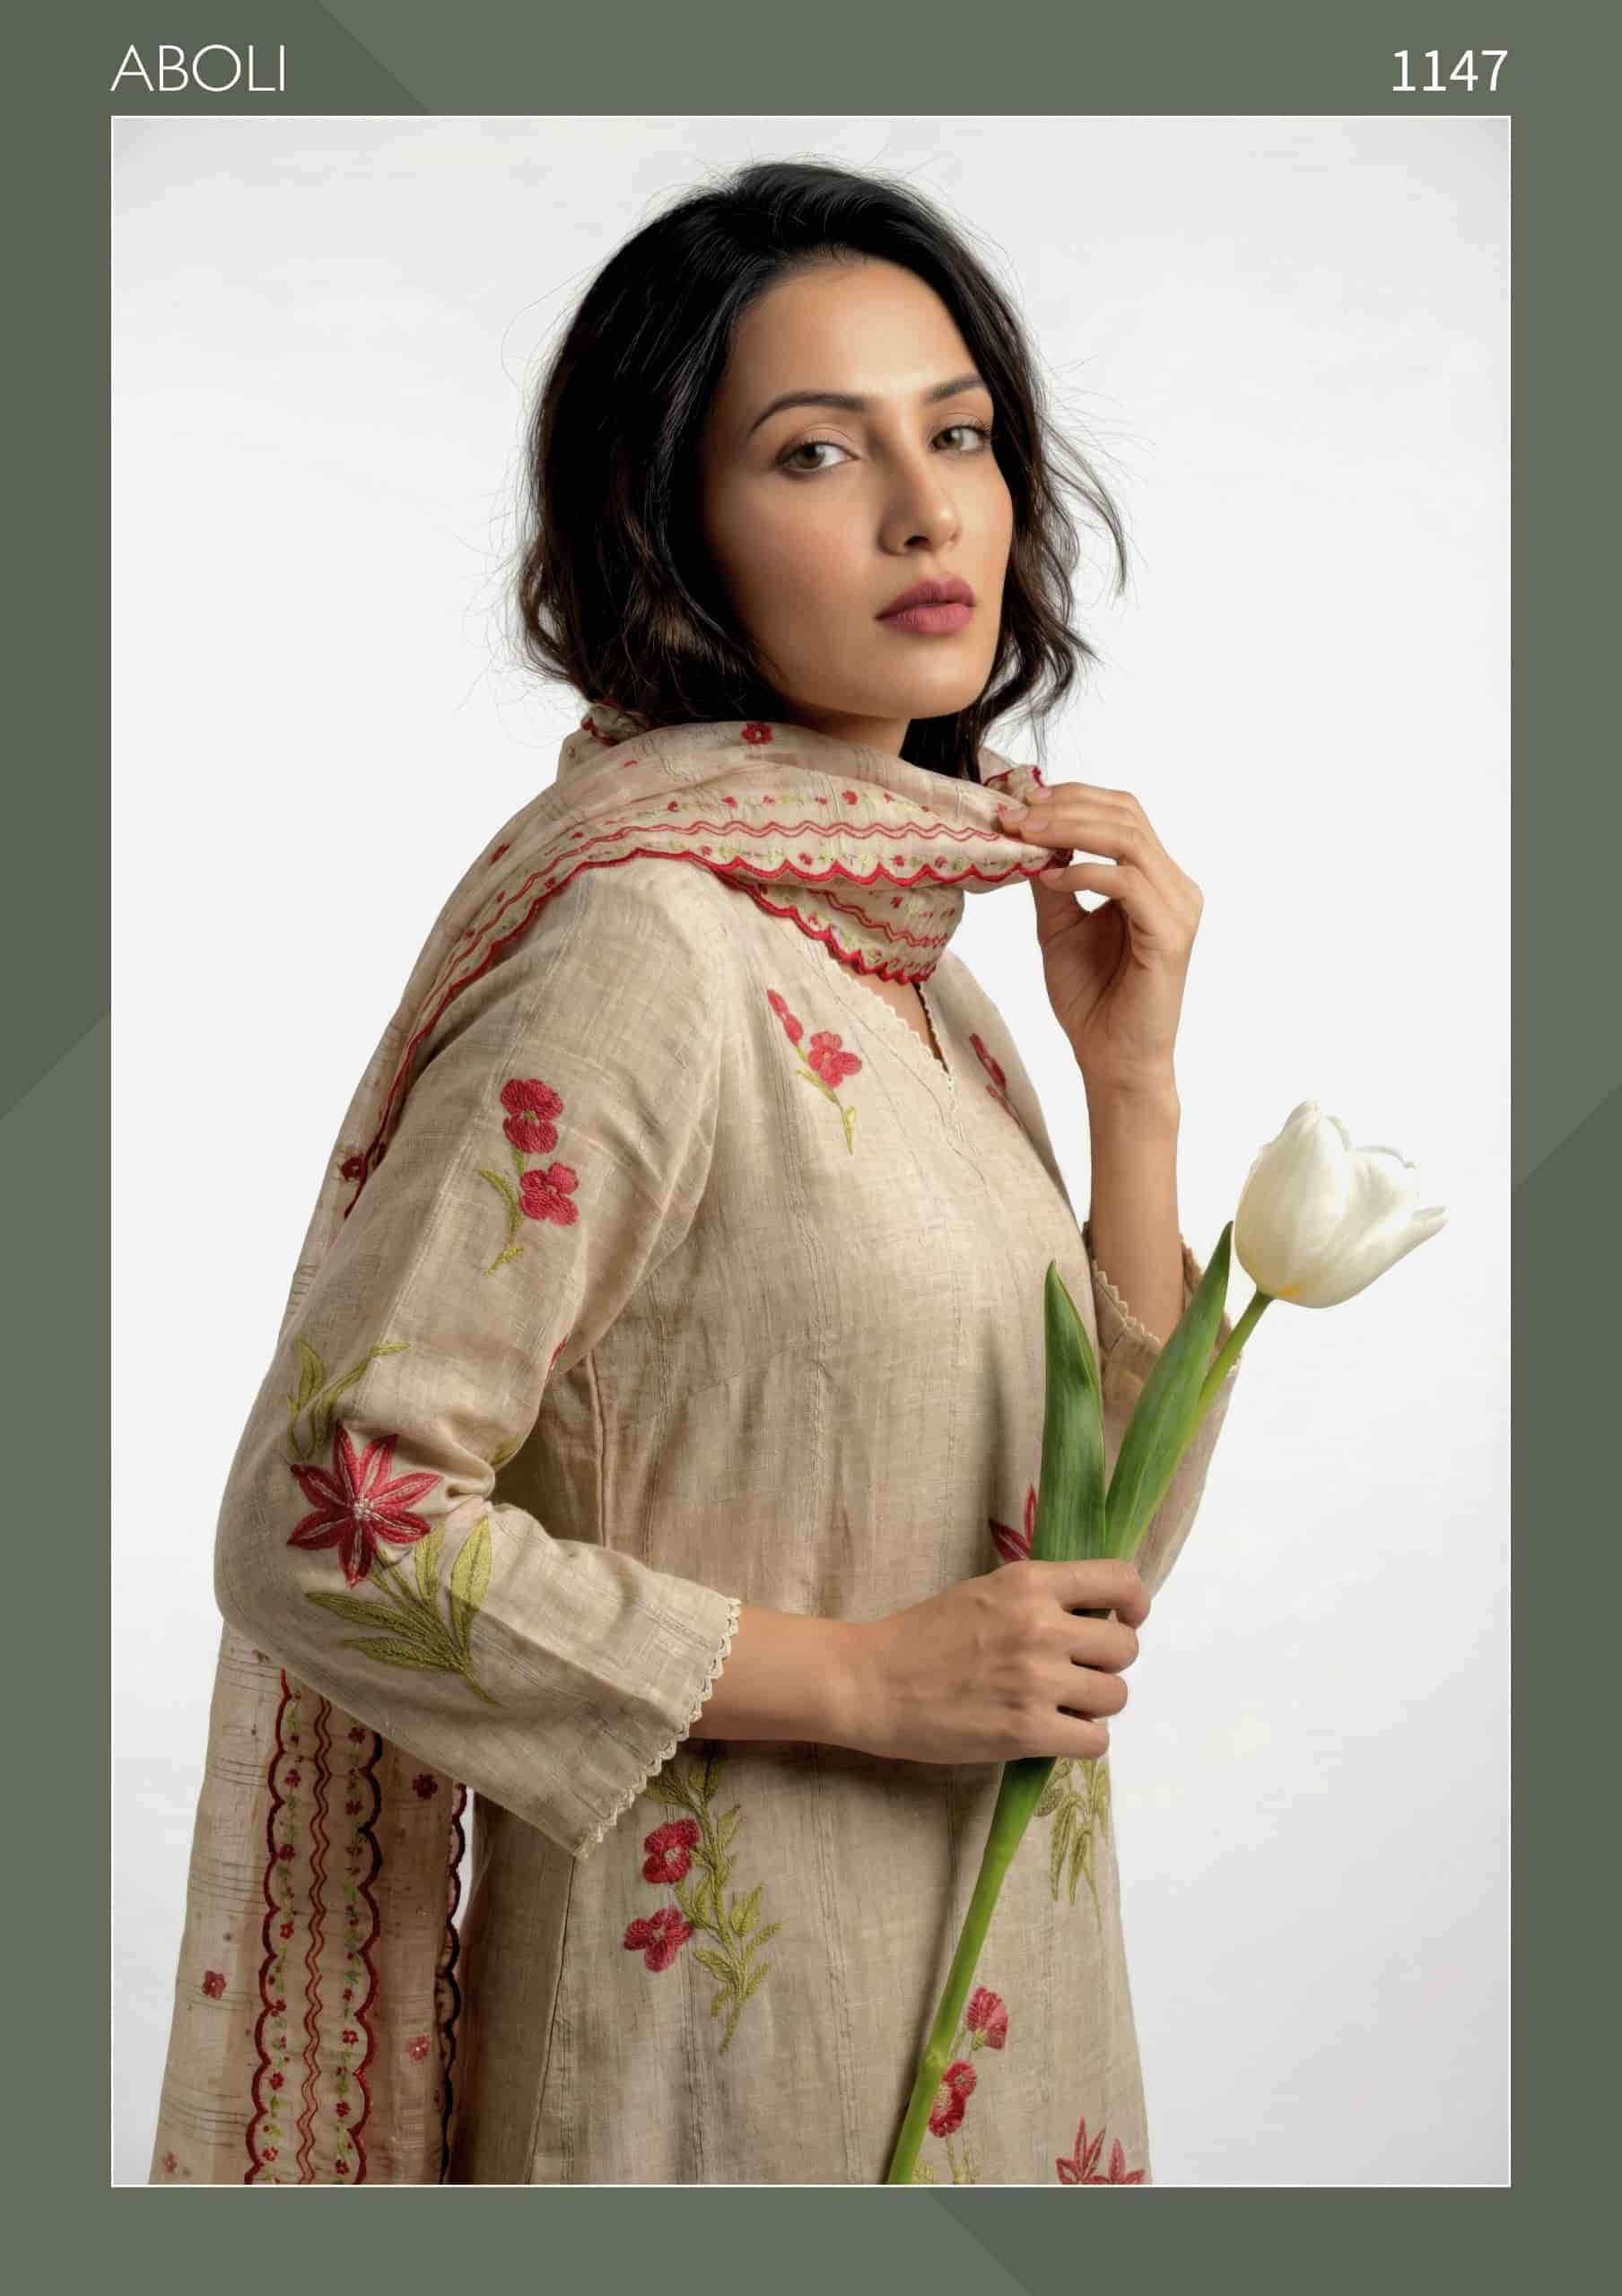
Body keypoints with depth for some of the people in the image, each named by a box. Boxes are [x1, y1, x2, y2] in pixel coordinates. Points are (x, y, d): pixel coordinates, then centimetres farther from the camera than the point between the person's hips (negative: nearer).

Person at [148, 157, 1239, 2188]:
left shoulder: (909, 937, 3)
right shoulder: (643, 939, -20)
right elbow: (321, 1523, -22)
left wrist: (1133, 1081, -8)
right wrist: (861, 1678, -19)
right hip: (721, 2033, -7)